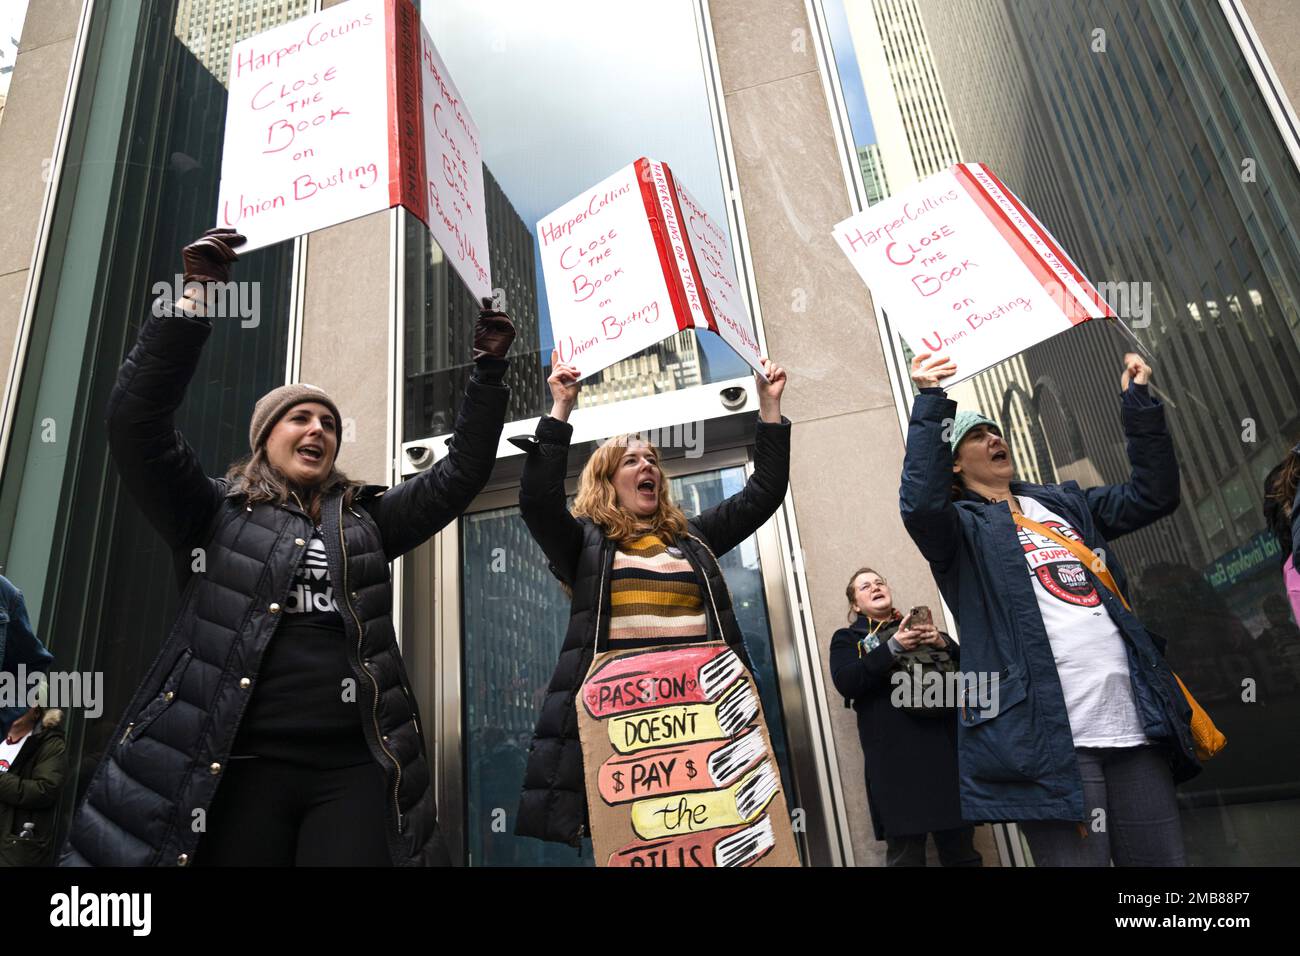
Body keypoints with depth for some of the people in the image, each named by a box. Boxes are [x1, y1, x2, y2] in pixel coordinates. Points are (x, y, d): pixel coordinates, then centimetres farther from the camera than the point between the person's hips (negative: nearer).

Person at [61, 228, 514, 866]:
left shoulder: (366, 520, 18)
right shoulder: (213, 513, 10)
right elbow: (137, 420, -2)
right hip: (234, 767, -2)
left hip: (355, 769, 2)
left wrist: (489, 369, 12)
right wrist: (194, 298, -6)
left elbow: (460, 472, 17)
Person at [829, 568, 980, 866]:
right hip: (894, 753, -3)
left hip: (944, 742, 3)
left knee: (961, 847, 7)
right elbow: (845, 682, -8)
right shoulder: (847, 638, 13)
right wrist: (893, 647, -16)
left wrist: (943, 644, -6)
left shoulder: (920, 625, 21)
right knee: (905, 850, -6)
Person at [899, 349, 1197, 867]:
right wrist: (930, 403, -20)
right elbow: (920, 505, -20)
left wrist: (1140, 402, 17)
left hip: (1137, 725, 7)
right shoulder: (964, 526, 2)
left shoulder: (1065, 503, 22)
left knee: (1162, 857, 12)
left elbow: (1154, 493, 22)